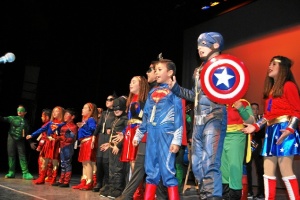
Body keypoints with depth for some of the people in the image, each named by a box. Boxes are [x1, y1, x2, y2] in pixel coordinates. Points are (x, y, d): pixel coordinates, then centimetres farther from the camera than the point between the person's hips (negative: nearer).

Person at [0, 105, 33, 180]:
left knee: (22, 156, -2)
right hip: (11, 139, -1)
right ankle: (11, 172, 14)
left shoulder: (26, 122, 8)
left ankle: (25, 173, -1)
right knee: (11, 155, 4)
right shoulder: (12, 118, 2)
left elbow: (27, 133, 12)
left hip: (20, 140, 1)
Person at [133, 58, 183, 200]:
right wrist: (138, 135, 20)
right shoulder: (152, 92, 18)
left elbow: (178, 116, -7)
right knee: (151, 171, 9)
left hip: (166, 134, -6)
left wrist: (176, 140, -14)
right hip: (152, 135, 6)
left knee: (167, 170, -7)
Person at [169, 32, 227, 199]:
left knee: (210, 164, -13)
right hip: (198, 122, 9)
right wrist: (175, 88, 21)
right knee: (197, 164, 10)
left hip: (214, 119, -8)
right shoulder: (199, 70, 21)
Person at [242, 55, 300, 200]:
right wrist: (255, 126, 11)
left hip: (283, 129, -9)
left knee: (285, 170, -10)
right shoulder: (271, 89, 21)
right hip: (271, 130, 9)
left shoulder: (288, 85, -4)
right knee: (268, 170, 8)